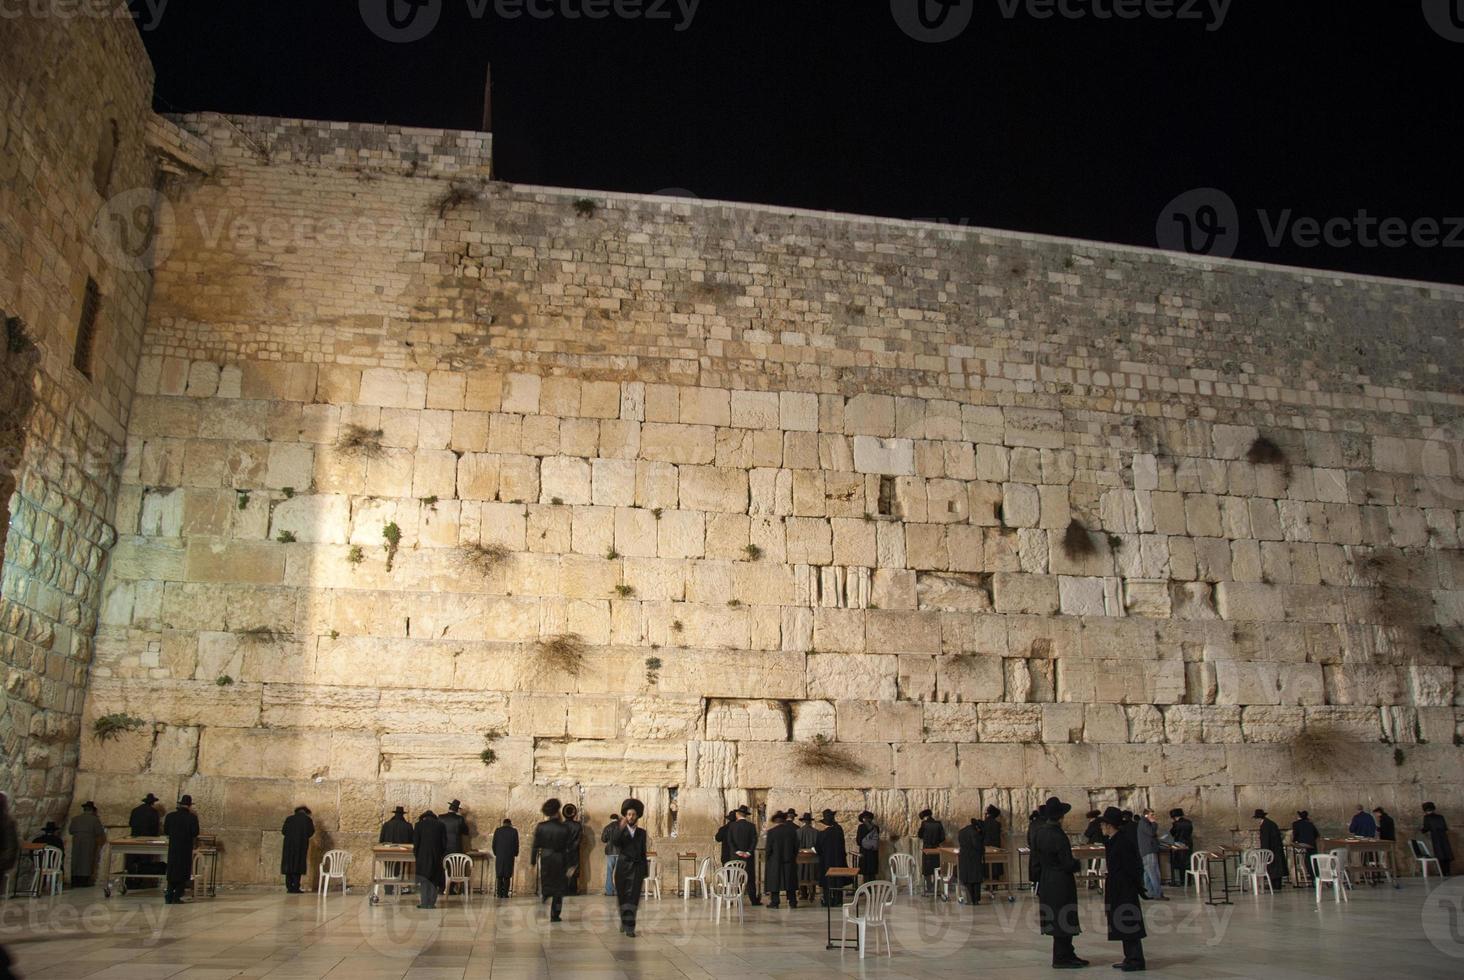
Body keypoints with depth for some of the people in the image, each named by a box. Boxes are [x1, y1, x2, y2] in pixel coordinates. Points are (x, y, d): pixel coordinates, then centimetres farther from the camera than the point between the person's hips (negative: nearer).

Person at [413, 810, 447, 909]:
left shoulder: (419, 825, 0)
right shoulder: (441, 825, 5)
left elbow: (415, 842, -3)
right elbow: (444, 842, 4)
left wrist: (415, 854, 8)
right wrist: (443, 855, 11)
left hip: (423, 856, -2)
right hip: (437, 856, 2)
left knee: (424, 879, 5)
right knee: (434, 879, 8)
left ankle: (424, 903, 0)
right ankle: (431, 903, 3)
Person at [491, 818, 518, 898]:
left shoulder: (497, 831, 3)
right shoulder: (514, 831, -1)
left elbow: (494, 844, 4)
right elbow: (516, 844, 1)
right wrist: (515, 854, 15)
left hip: (499, 856, 1)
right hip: (510, 856, -1)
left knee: (499, 876, 8)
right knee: (507, 876, 3)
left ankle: (500, 894, 4)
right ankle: (505, 894, -2)